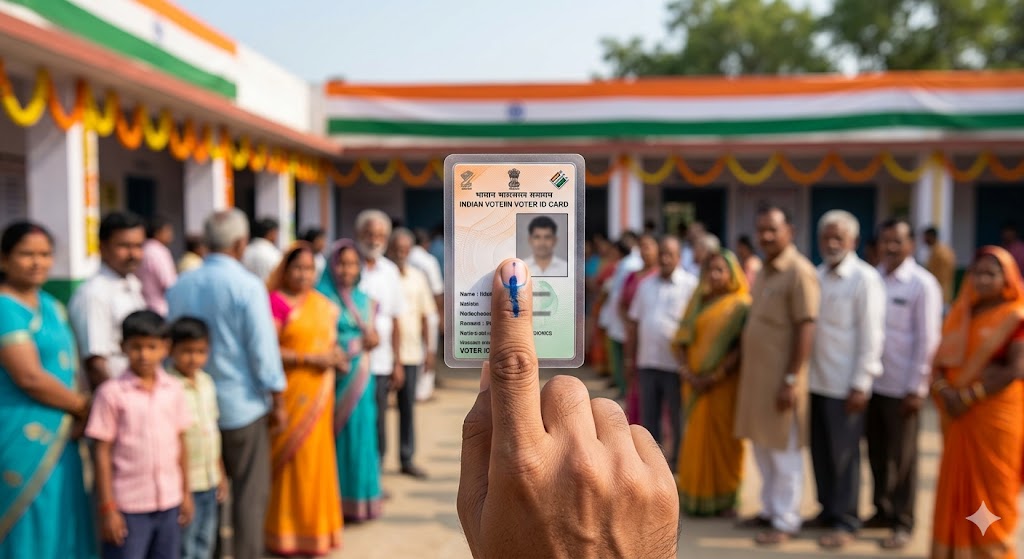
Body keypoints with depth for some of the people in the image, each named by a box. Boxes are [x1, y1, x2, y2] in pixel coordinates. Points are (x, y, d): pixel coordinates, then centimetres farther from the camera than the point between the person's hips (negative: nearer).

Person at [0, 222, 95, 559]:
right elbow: (30, 377, -21)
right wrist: (84, 408, -8)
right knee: (28, 531, 2)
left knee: (59, 528, 16)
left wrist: (78, 416, -3)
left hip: (59, 435, 8)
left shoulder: (51, 306, 12)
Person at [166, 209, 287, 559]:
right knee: (250, 492, 5)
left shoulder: (179, 287, 2)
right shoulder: (247, 286, -14)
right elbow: (262, 349, -14)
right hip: (241, 403, -5)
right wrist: (277, 402, -4)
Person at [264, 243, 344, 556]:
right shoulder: (276, 302, -8)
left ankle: (314, 527, 24)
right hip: (290, 392, -6)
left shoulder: (323, 304, 14)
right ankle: (285, 534, 13)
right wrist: (311, 358, -17)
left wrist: (335, 354, 1)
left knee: (316, 458, 12)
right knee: (290, 458, 0)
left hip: (318, 395, 6)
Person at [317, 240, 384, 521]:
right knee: (336, 438, -2)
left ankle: (358, 500, 16)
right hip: (332, 378, -5)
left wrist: (373, 340, -7)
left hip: (359, 381, 5)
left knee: (359, 435, 6)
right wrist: (357, 343, -14)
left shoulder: (364, 300, 14)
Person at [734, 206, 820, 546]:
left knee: (783, 451, 2)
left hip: (781, 376, -8)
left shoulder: (799, 271, -14)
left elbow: (806, 329, -18)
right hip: (756, 373, 8)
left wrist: (791, 379, -20)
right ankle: (769, 510, 28)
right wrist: (745, 369, 14)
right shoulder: (764, 271, 12)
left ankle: (786, 521, 13)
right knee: (762, 448, 16)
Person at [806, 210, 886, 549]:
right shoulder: (816, 276, 9)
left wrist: (861, 384, -14)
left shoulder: (865, 279, -10)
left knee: (844, 455, 3)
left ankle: (845, 522, 15)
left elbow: (871, 335, -12)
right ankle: (828, 510, 28)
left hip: (845, 384, -6)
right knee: (820, 451, 13)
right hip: (817, 380, 6)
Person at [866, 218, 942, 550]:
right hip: (872, 382, 4)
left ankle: (903, 522, 20)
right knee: (877, 452, 14)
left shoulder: (923, 285, -9)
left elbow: (927, 339, -10)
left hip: (902, 386, -4)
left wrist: (916, 387, -12)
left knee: (902, 458, 7)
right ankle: (882, 510, 31)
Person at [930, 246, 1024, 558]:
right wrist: (944, 390, -13)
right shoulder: (962, 313, 11)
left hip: (996, 415, -5)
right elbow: (941, 359, 6)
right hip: (959, 417, 5)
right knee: (956, 487, 9)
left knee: (992, 489, 4)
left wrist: (969, 396, -18)